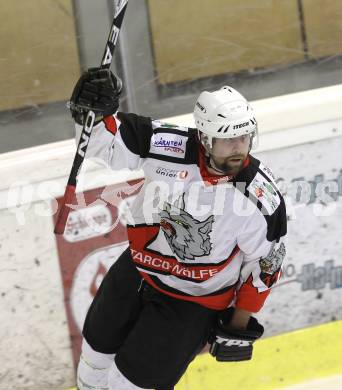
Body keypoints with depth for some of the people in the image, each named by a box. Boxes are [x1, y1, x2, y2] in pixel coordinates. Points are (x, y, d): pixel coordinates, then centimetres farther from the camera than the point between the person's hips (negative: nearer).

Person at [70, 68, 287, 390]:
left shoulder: (262, 198, -25)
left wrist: (240, 324, -6)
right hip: (137, 271, 4)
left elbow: (265, 263, -11)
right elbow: (105, 138, -10)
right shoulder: (169, 147, -23)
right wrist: (91, 110, -32)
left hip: (193, 301, -4)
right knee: (98, 350, 23)